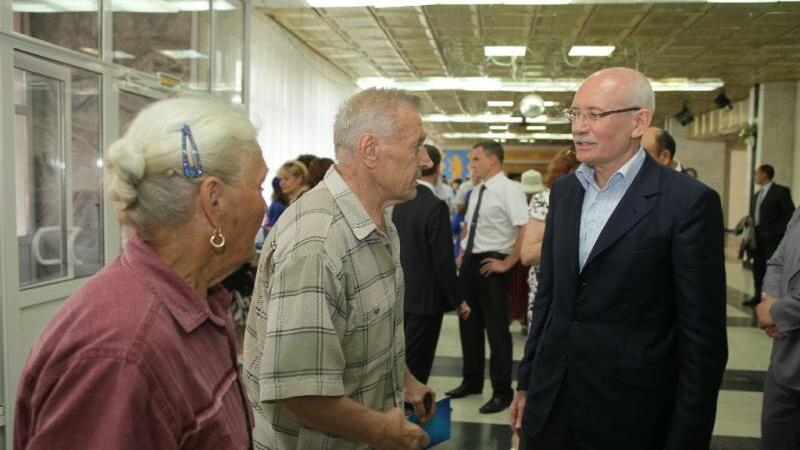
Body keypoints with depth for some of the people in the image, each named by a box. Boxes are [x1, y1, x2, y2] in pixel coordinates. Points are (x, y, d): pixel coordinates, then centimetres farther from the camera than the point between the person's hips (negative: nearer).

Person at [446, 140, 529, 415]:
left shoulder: (509, 189, -16)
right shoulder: (477, 191, 11)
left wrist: (507, 264, -21)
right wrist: (463, 253, 15)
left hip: (491, 264, -8)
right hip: (469, 262, 9)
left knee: (496, 327, 1)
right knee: (469, 323, 16)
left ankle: (502, 391, 15)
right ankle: (472, 381, 33)